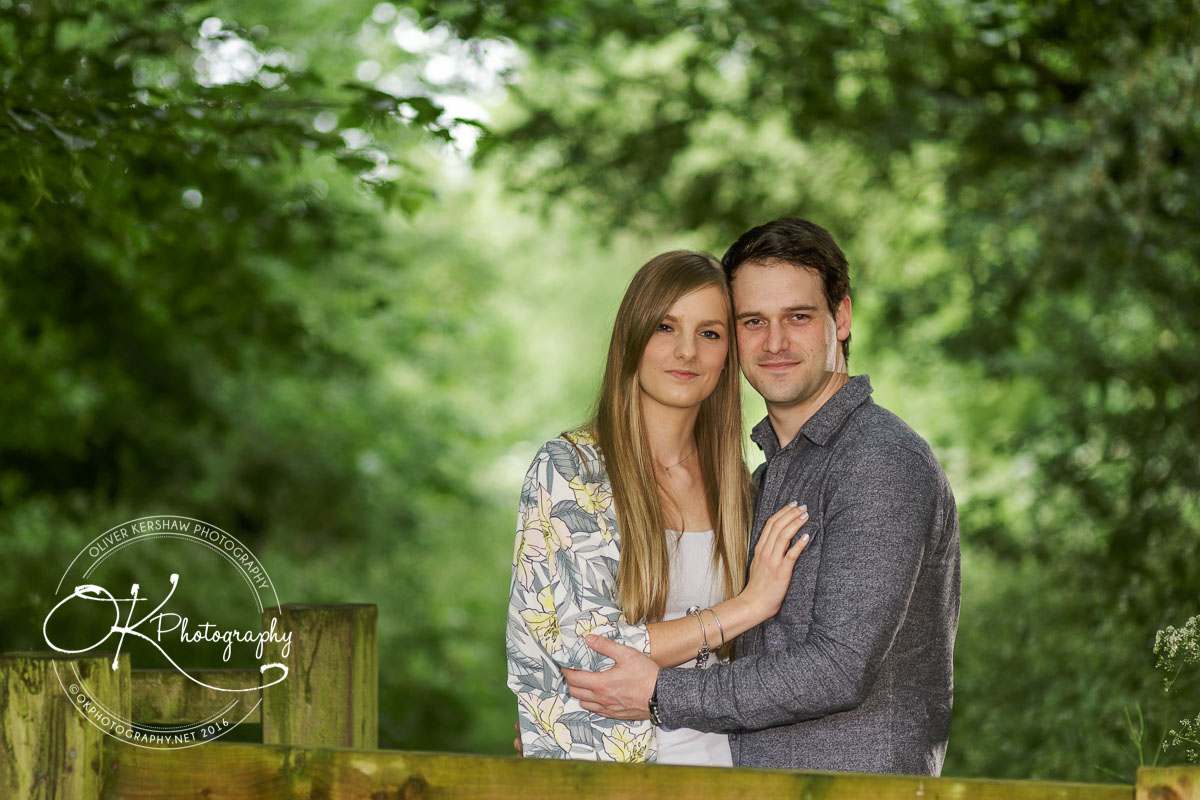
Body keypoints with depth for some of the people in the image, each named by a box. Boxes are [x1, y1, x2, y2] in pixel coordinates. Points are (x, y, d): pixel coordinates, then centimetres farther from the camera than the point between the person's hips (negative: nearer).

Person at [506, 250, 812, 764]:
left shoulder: (732, 480, 5)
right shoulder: (566, 468, -10)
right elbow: (575, 654, -18)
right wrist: (749, 606, -18)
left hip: (715, 760, 4)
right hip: (599, 763, -4)